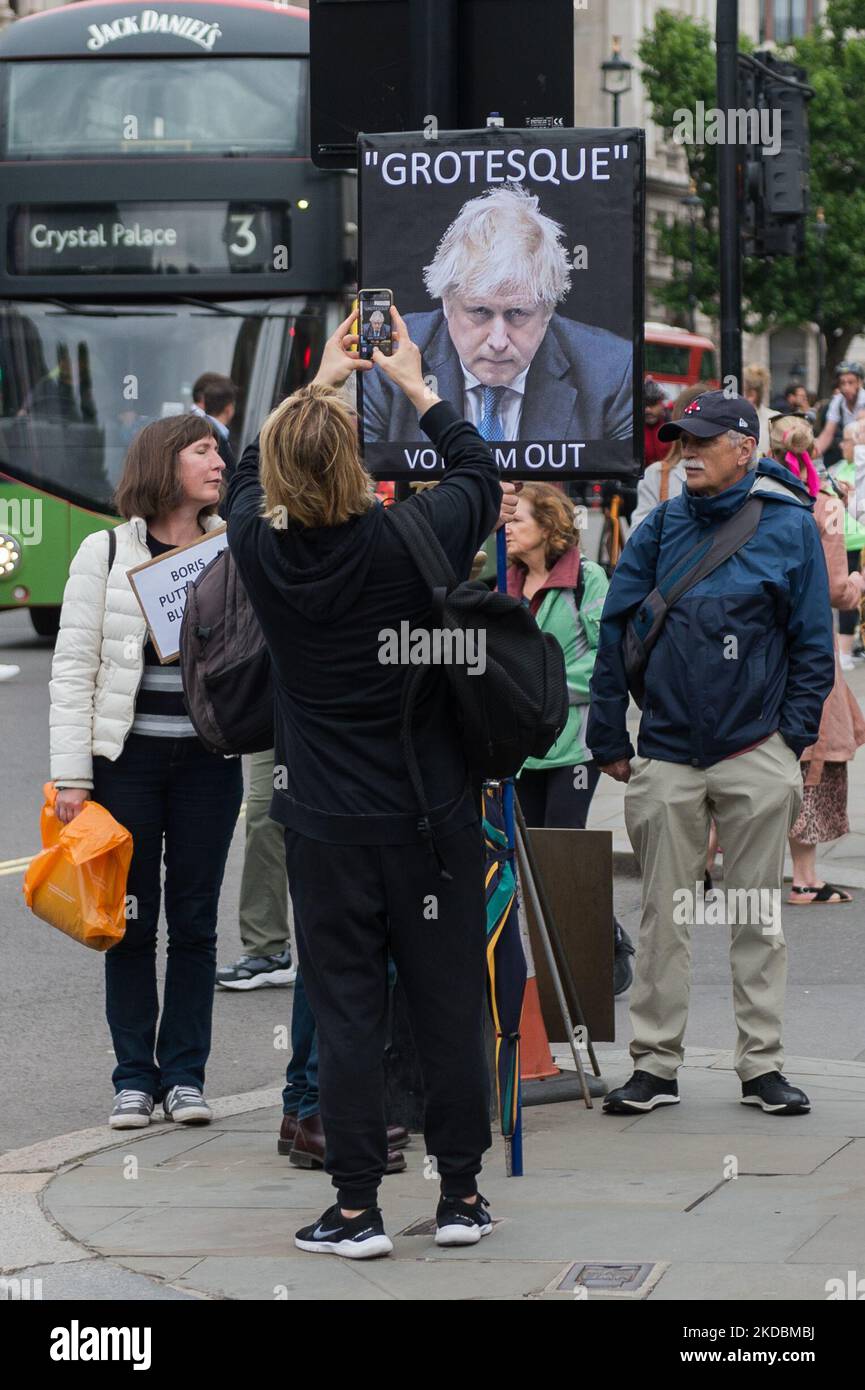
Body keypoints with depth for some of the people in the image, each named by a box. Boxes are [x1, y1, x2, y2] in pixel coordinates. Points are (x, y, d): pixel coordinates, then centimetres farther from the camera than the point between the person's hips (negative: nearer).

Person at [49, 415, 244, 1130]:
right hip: (127, 757, -2)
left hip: (209, 758, 2)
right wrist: (71, 776, -6)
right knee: (132, 920, 3)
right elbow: (74, 668, -1)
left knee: (196, 921, 5)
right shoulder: (106, 553, 1)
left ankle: (185, 1072, 12)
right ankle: (135, 1076, 10)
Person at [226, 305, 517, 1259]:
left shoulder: (261, 546, -10)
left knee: (344, 1010, 4)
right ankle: (460, 1194, 14)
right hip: (431, 814, 0)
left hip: (325, 824, 1)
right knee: (450, 1002, 8)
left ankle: (356, 1206, 4)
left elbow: (254, 474, 14)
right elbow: (479, 471, 8)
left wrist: (321, 380, 24)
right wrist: (416, 386, 21)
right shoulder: (412, 539, -13)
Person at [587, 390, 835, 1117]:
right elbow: (616, 633, 7)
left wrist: (793, 736, -5)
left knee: (759, 917, 4)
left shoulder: (789, 527, 0)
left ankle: (763, 1064, 10)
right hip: (667, 752, 2)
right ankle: (655, 1064, 10)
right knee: (664, 915, 4)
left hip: (755, 755, -2)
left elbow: (813, 641, 2)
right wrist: (609, 741, 3)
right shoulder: (661, 528, 6)